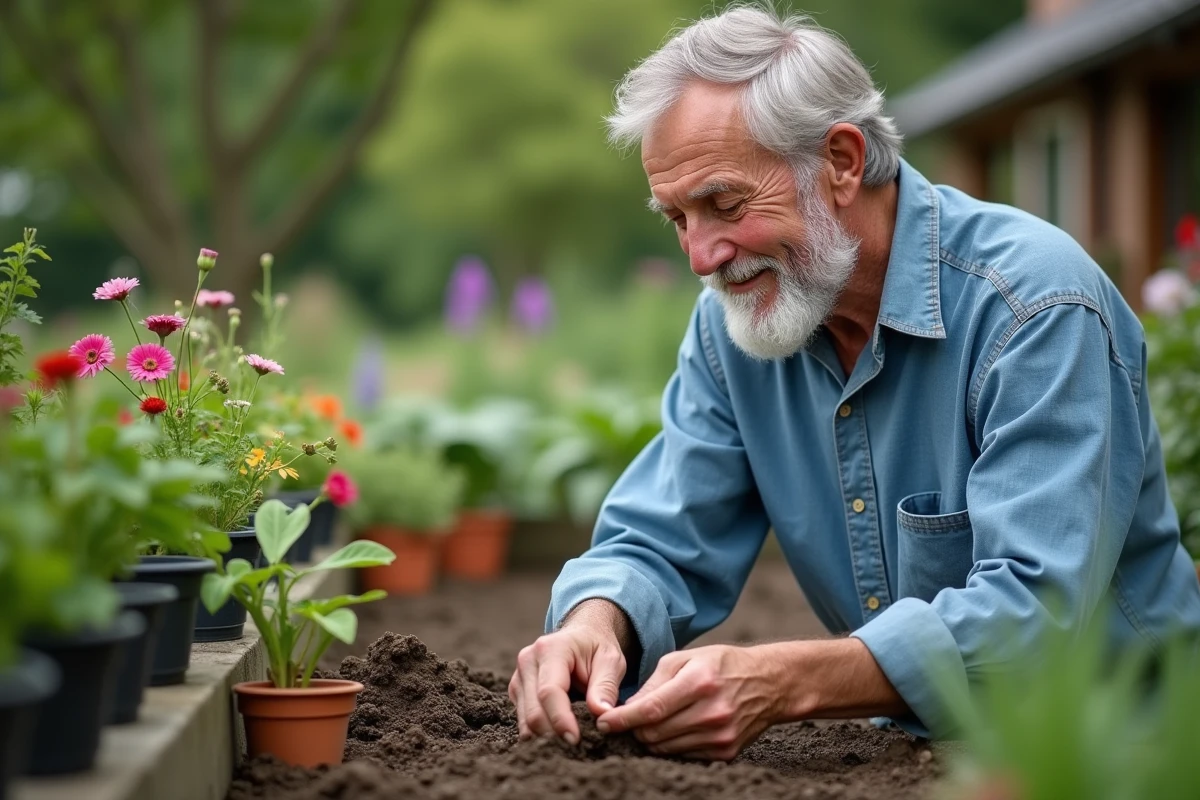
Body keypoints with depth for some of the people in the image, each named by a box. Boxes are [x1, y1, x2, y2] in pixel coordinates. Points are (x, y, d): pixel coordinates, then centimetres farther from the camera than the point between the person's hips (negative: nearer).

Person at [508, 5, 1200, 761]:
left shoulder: (1036, 305, -20)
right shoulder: (730, 323, 0)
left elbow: (1037, 612, -29)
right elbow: (656, 551, 3)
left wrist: (782, 683, -39)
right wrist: (593, 626, -21)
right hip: (911, 748, 5)